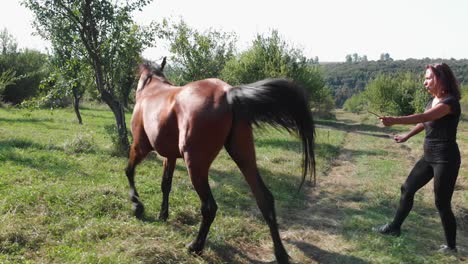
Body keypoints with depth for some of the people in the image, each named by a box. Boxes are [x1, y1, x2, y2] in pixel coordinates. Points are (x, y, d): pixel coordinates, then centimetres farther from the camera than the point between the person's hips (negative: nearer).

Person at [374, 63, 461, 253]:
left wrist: (395, 120, -44)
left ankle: (451, 246, 17)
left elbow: (423, 117, -35)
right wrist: (407, 136, 31)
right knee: (407, 189, 13)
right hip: (429, 157, 9)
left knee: (442, 203, -1)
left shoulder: (450, 102, -20)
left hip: (446, 159, -9)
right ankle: (394, 228, 27)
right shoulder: (433, 101, 8)